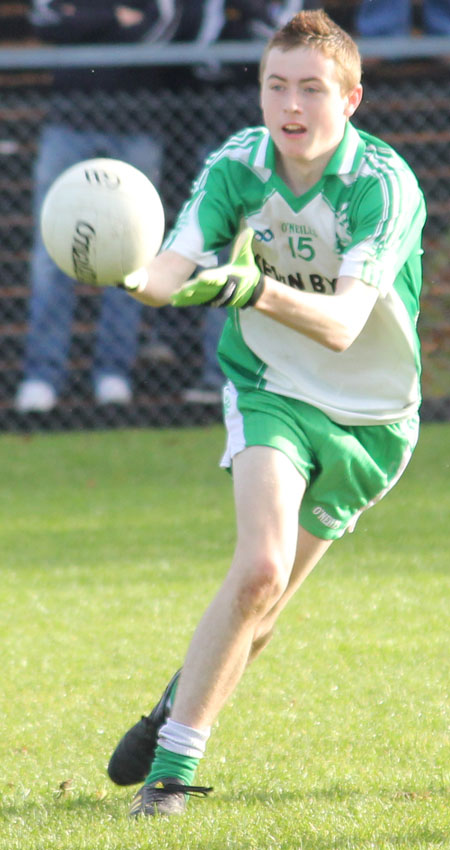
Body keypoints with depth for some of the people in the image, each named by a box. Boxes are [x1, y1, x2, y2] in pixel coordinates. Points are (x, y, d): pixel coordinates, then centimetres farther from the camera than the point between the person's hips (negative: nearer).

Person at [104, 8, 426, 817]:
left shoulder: (385, 186, -23)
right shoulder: (236, 165, -13)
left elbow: (342, 324, -36)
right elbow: (175, 270, -26)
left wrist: (258, 291, -54)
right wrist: (132, 275, -50)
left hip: (369, 416, 0)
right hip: (269, 389, 0)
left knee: (262, 602, 5)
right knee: (260, 569, -21)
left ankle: (179, 711, 30)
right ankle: (171, 765, -13)